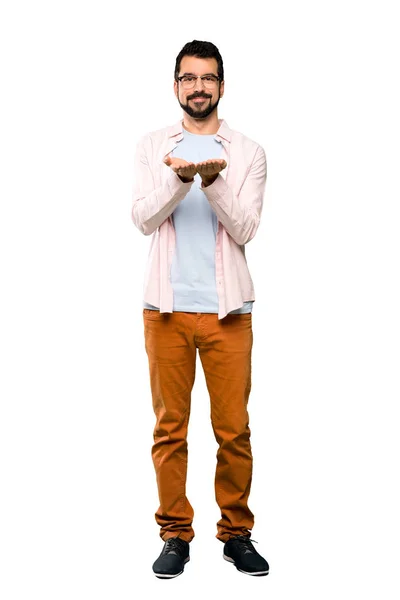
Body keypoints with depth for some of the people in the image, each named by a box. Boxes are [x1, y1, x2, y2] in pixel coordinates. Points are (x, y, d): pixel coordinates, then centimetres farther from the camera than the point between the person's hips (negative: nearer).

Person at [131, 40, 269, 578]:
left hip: (227, 309, 0)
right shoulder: (152, 147, 10)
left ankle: (237, 533, 17)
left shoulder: (248, 152, 7)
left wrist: (213, 181, -19)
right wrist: (180, 178, -21)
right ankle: (175, 535, 15)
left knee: (234, 428, 3)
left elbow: (245, 229, -3)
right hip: (167, 307, 0)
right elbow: (143, 219, -3)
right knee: (170, 427, 4)